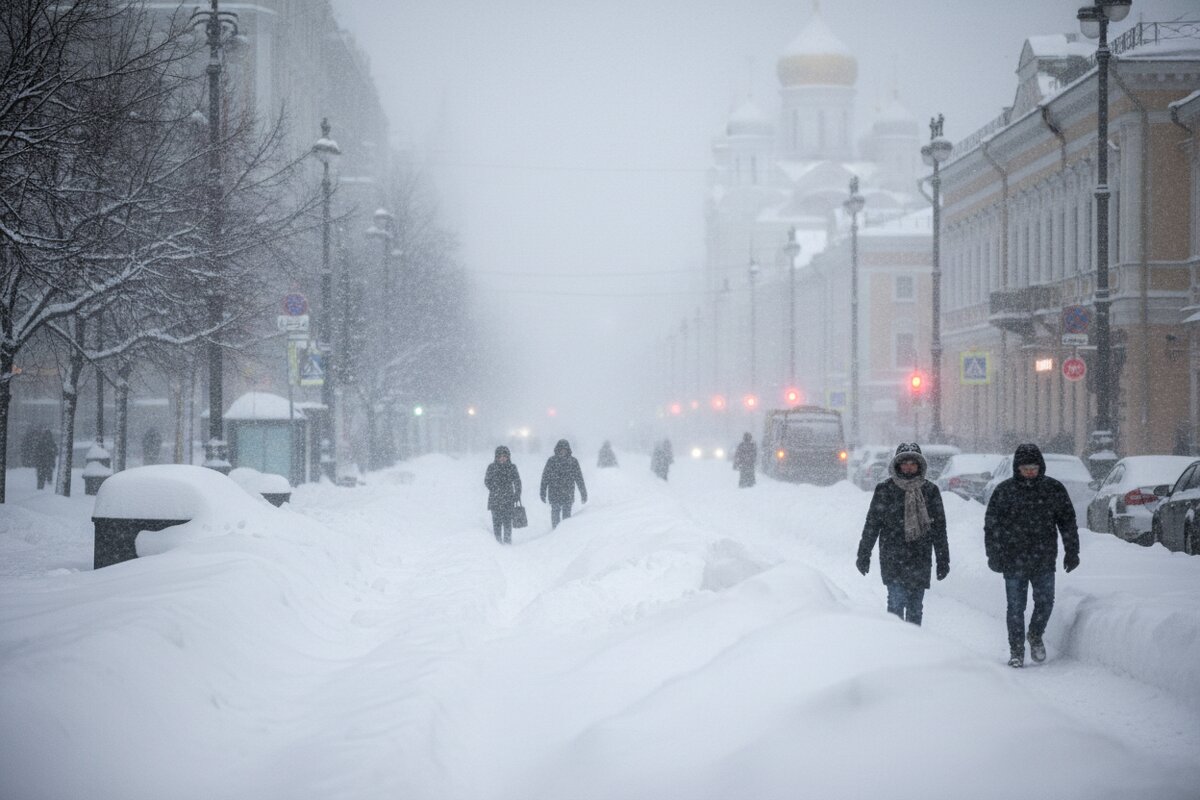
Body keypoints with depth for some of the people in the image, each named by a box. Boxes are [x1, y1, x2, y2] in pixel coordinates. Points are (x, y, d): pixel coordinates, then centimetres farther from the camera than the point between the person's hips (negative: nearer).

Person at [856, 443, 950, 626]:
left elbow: (939, 528, 12)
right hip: (892, 558, -2)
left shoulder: (930, 490, 6)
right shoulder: (884, 490, 0)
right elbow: (872, 524, 6)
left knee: (915, 607, 7)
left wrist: (943, 560, 11)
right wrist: (863, 555, 5)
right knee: (896, 600, -13)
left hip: (920, 559, 2)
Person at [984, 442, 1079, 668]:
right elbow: (991, 525, 1)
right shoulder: (1004, 491, -2)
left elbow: (1068, 521, 10)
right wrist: (994, 555, -3)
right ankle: (1016, 651, 13)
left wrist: (1071, 552, 7)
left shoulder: (1054, 489, 2)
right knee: (1016, 607, 2)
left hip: (1044, 561, 1)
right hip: (1014, 561, -1)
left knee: (1045, 602, 0)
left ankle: (1036, 636, 28)